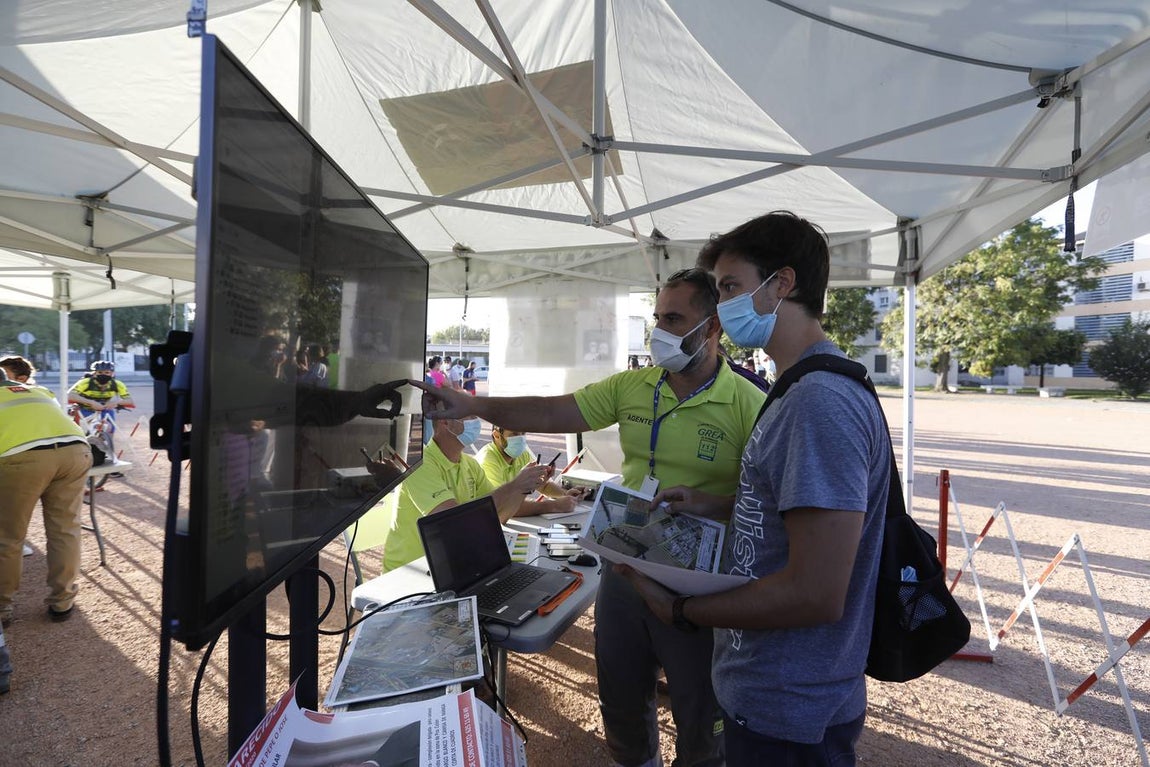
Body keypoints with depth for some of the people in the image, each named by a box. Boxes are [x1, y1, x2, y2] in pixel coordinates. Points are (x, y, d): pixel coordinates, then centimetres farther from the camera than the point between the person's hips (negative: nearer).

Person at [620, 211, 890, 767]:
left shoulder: (822, 402, -27)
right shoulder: (799, 392, 6)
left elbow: (815, 594, -28)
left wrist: (678, 609, -18)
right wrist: (719, 508, 5)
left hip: (787, 713, -9)